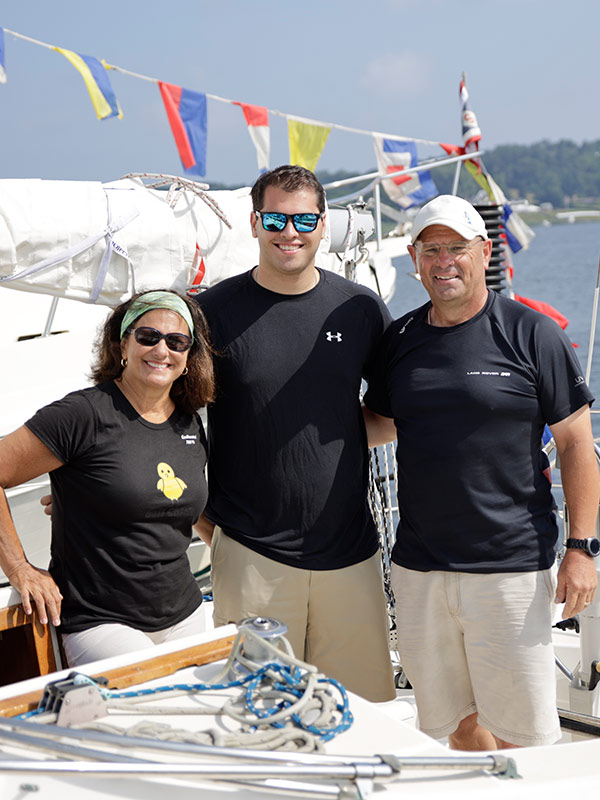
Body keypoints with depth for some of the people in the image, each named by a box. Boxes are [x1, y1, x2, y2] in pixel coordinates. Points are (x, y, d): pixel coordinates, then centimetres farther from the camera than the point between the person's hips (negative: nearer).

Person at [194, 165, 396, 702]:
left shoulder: (361, 308, 4)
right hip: (250, 553, -2)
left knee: (363, 706, 9)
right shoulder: (214, 311, -3)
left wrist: (338, 440, 0)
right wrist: (205, 521, -2)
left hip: (350, 550, 2)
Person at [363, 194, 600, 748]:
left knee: (519, 733, 2)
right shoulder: (398, 340, 8)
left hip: (512, 567, -4)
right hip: (417, 567, 4)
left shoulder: (532, 335, -5)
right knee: (455, 718, 16)